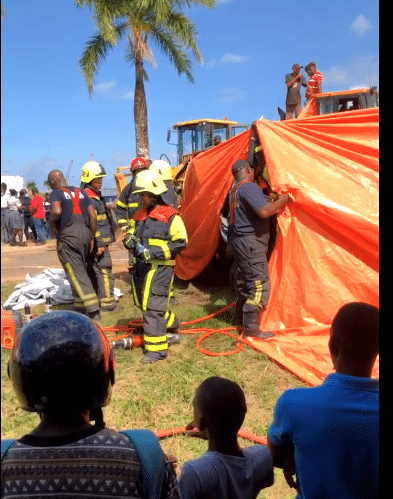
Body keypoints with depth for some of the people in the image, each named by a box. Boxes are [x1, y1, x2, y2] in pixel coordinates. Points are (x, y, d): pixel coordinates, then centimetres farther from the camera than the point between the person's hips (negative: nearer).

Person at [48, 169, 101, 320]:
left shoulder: (56, 193, -1)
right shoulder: (81, 192, 15)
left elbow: (57, 211, -22)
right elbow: (93, 217, 9)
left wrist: (52, 222, -2)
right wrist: (92, 238, 14)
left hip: (68, 235, -6)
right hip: (85, 232, 6)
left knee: (76, 273, -4)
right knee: (84, 269, 17)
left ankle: (93, 309, -10)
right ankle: (81, 305, 28)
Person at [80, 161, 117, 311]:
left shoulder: (97, 196, 18)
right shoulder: (88, 198, -15)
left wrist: (109, 237, 25)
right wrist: (99, 244, -22)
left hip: (100, 243, 11)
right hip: (98, 244, -11)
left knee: (93, 271, 14)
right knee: (104, 271, -7)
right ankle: (107, 302, -2)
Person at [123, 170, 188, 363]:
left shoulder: (170, 216, -8)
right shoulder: (140, 215, 16)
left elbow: (180, 242, -13)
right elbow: (132, 233, 27)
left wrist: (155, 252, -19)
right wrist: (130, 239, 2)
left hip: (159, 268, -8)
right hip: (141, 267, 8)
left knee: (152, 307, -9)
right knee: (145, 304, 18)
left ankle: (156, 348, 0)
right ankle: (171, 329, 38)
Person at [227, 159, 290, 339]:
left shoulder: (235, 190, 16)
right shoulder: (249, 188, -16)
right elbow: (264, 211, -27)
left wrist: (274, 202, 18)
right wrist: (282, 200, -11)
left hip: (238, 240, 11)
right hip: (250, 242, -11)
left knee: (245, 281, 20)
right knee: (259, 285, -5)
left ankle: (240, 319, 33)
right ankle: (251, 329, 0)